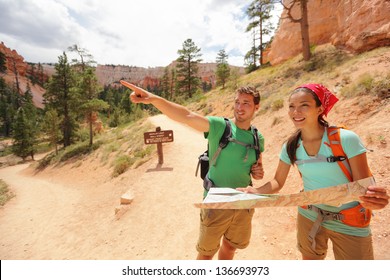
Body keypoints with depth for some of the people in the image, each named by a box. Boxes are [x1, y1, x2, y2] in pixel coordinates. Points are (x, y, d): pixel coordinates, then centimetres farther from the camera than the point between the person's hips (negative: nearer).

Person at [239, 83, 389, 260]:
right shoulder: (291, 147, -10)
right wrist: (256, 191, -21)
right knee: (309, 259, 23)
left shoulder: (346, 139, -22)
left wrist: (374, 200, -40)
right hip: (308, 217, 4)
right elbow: (277, 182, -2)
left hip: (350, 225, -3)